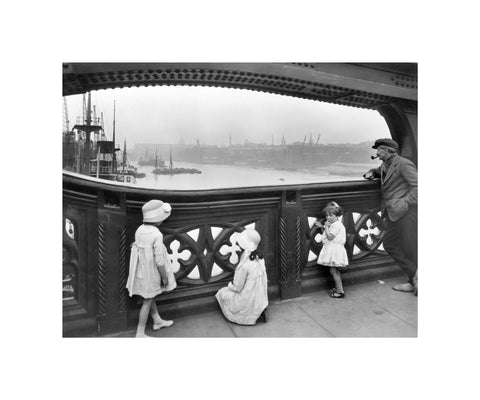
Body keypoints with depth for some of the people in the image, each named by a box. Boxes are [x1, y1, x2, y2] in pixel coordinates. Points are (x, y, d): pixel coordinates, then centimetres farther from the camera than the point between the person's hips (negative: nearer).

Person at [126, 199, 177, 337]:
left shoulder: (139, 230, -5)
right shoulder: (157, 235, -27)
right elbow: (159, 261, -24)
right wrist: (165, 277, -12)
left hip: (141, 271, 8)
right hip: (151, 273, -7)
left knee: (151, 297, 23)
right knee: (148, 302, 8)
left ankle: (157, 321, 42)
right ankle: (140, 333, 20)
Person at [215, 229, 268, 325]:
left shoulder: (244, 265, -27)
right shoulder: (260, 257, -5)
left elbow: (237, 288, -19)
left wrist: (230, 285, 4)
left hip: (248, 302, -7)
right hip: (261, 299, 7)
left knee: (222, 293, 13)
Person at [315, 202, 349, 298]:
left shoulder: (337, 225, -17)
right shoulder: (331, 224, 13)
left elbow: (330, 237, -24)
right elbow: (325, 234, 20)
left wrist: (326, 226, -17)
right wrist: (322, 227, 6)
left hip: (335, 249, -10)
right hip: (331, 249, 10)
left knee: (333, 270, -6)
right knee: (335, 271, 18)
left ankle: (340, 291, 0)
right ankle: (338, 287, 29)